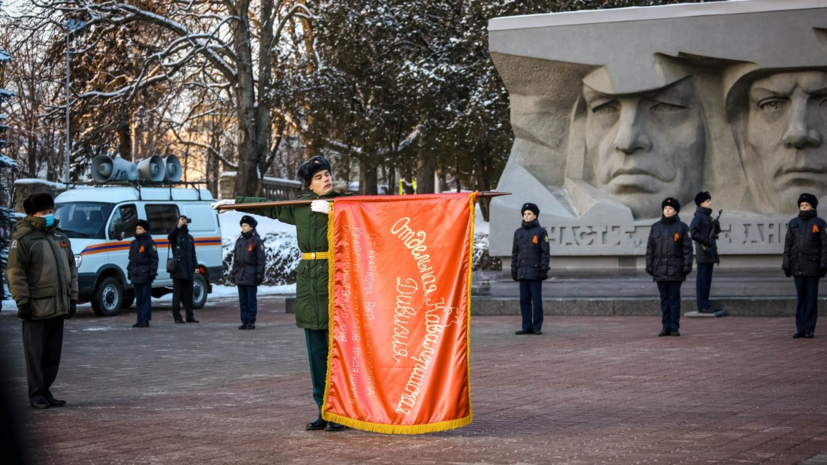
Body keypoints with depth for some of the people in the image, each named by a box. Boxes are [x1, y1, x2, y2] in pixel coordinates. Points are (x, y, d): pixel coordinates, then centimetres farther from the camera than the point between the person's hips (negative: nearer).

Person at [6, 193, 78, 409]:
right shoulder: (23, 238, -5)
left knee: (53, 353, 10)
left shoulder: (61, 237, 16)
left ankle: (46, 390, 18)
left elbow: (71, 269, 20)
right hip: (37, 308, -6)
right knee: (36, 354, -1)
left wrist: (73, 298, 14)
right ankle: (37, 394, 4)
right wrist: (22, 301, -14)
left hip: (58, 307, 7)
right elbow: (15, 272, -9)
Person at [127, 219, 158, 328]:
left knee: (145, 298, -5)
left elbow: (154, 259, -8)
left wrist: (152, 272, -15)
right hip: (135, 275, 7)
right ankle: (140, 320, 14)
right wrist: (129, 271, 17)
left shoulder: (149, 242, -4)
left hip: (145, 275, -7)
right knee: (138, 299, 10)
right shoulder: (133, 243, 18)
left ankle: (145, 320, -4)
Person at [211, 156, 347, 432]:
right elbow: (269, 207, 28)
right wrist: (234, 202, 35)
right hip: (308, 278, 6)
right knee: (316, 349, 6)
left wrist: (331, 209, -21)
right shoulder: (299, 207, 16)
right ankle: (324, 411, 12)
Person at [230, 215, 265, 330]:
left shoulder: (256, 241, -4)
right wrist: (233, 273, 15)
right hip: (240, 276, 6)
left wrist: (259, 275, -12)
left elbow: (261, 259, -7)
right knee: (242, 299, 7)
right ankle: (244, 321, 12)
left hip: (251, 275, -6)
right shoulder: (239, 241, 15)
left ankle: (251, 322, 2)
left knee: (251, 300, -2)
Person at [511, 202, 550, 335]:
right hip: (522, 272, 5)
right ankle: (527, 327, 9)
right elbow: (515, 253, 15)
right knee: (524, 300, 4)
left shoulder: (541, 231, 0)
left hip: (535, 272, -5)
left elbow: (545, 252, -4)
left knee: (536, 300, -3)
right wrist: (513, 270, 10)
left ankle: (537, 327, 1)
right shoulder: (518, 232, 14)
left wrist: (544, 269, -11)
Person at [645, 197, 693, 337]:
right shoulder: (655, 227, 11)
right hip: (660, 270, 3)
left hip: (675, 270, -3)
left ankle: (675, 328, 1)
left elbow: (687, 248, 0)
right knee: (664, 299, 6)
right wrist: (649, 266, 5)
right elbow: (650, 248, 11)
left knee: (674, 299, -2)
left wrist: (687, 266, -7)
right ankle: (666, 327, 9)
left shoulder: (682, 227, 2)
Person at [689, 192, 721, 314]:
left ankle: (705, 304, 16)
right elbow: (693, 232, -21)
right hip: (703, 252, -9)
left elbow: (717, 231, 22)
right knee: (702, 279, -6)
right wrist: (706, 241, -19)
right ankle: (702, 306, -5)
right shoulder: (699, 216, -10)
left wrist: (715, 224, 0)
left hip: (710, 252, 9)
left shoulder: (708, 216, 16)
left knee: (707, 279, 11)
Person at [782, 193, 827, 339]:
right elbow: (788, 245, 10)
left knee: (811, 298, 0)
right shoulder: (793, 223, 10)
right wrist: (786, 265, 4)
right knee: (801, 298, 7)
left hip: (812, 266, -3)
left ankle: (810, 329, 3)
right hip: (797, 266, 3)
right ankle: (801, 328, 10)